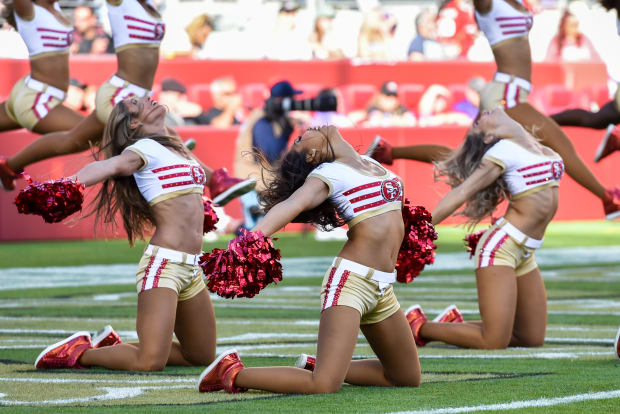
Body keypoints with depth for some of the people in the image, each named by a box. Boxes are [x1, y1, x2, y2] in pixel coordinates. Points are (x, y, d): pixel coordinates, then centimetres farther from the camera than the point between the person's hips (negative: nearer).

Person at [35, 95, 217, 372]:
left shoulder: (176, 149, 17)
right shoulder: (145, 148, -7)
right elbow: (109, 166, -28)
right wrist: (69, 186, -43)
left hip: (191, 267, 9)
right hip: (163, 263, -9)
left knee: (202, 356, 14)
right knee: (150, 362, -20)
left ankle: (113, 347, 23)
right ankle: (80, 353, 4)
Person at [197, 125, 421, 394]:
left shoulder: (369, 163, 13)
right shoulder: (328, 173, -8)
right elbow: (291, 204, -27)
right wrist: (252, 239, -42)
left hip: (381, 288, 8)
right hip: (350, 280, -8)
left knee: (408, 378, 15)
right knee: (324, 386, -21)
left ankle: (317, 367, 20)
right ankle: (232, 372, -6)